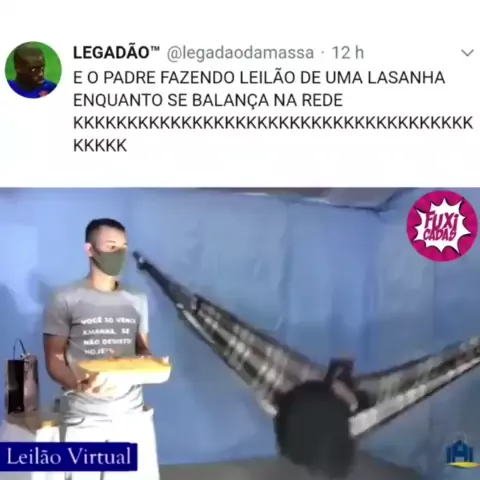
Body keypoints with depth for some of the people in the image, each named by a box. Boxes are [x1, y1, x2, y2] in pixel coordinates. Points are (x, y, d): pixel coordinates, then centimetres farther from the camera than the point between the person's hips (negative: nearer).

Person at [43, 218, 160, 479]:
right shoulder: (65, 299, -5)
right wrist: (79, 383, -25)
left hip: (132, 413, 4)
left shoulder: (137, 301, 9)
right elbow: (54, 360, -5)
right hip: (83, 418, -3)